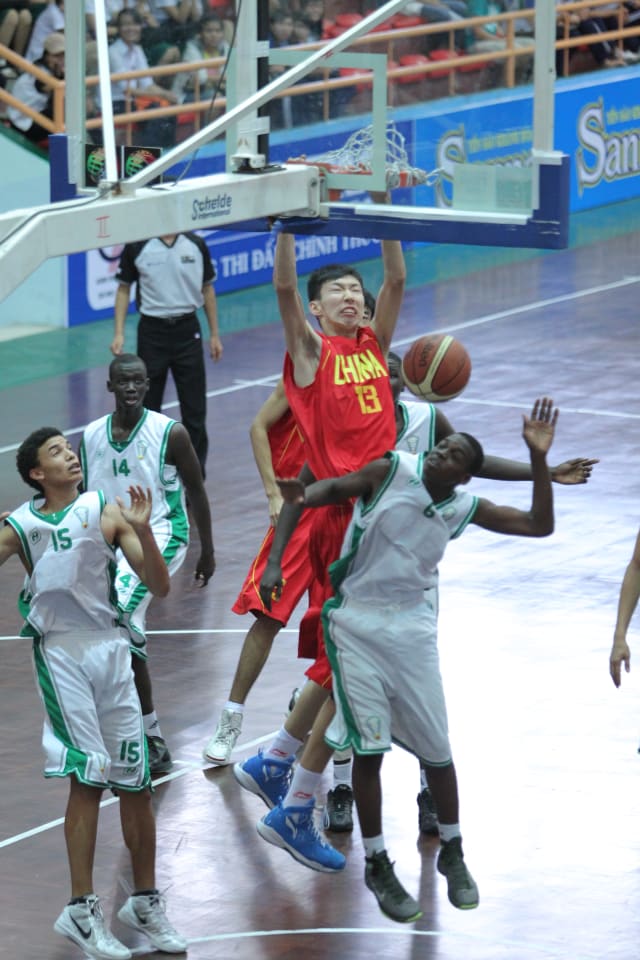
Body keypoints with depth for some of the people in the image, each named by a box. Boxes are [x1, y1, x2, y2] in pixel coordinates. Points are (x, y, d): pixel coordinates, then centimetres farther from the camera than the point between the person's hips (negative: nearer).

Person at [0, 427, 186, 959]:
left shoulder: (108, 512, 2)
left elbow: (160, 587, -1)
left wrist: (142, 530, -15)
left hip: (110, 650, 2)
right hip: (60, 654, -2)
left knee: (135, 782, 6)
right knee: (87, 778, -10)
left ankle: (145, 902, 20)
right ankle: (82, 911, -4)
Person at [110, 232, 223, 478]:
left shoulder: (196, 245, 1)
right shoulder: (136, 247, -5)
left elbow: (207, 289, 10)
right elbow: (123, 289, 3)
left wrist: (214, 335, 9)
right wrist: (119, 333, -5)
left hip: (187, 330, 1)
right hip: (152, 330, -1)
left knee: (194, 404, 2)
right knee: (147, 405, 5)